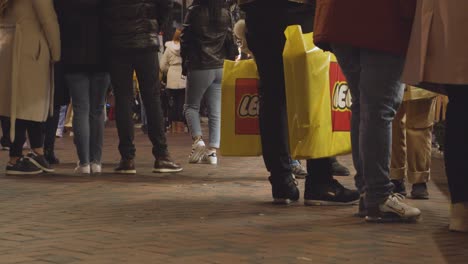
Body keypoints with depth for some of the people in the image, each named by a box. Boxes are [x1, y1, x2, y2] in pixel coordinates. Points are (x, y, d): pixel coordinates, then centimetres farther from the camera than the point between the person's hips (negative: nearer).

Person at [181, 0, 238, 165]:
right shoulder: (226, 13, 5)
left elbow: (185, 39, -4)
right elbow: (231, 40, 9)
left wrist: (185, 63, 6)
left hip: (199, 67, -4)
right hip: (220, 67, 4)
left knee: (191, 106, 10)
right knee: (215, 111, 4)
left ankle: (198, 139, -11)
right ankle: (212, 150, -1)